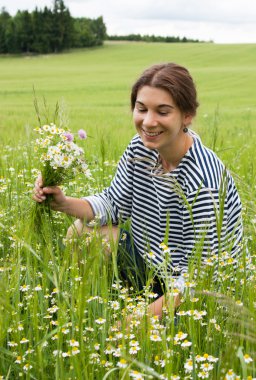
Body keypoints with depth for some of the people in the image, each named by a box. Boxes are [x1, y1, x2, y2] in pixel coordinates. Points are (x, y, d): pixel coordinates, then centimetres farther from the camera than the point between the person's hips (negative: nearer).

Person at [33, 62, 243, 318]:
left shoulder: (202, 182, -32)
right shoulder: (141, 148, -10)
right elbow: (114, 203, 1)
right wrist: (64, 204, -16)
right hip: (148, 256, 7)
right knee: (80, 232, -3)